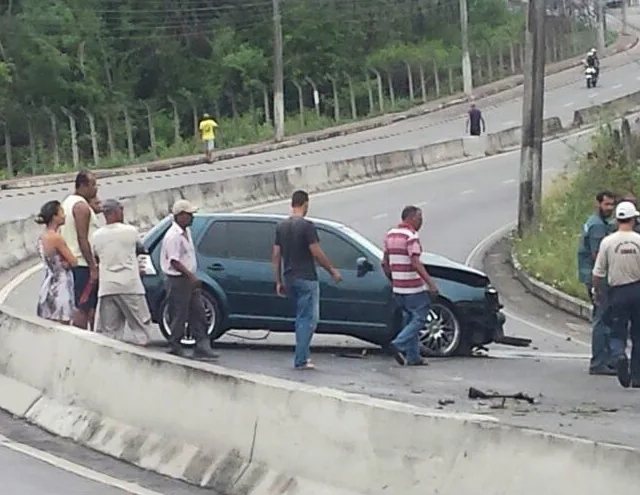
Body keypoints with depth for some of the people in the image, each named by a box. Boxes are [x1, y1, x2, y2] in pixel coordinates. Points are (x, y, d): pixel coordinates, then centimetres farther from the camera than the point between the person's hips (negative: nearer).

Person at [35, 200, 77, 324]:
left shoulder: (42, 237, 9)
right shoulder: (56, 238, -17)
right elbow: (73, 261, -12)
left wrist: (65, 262, -7)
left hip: (48, 285, 9)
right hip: (60, 287, -9)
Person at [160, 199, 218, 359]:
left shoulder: (187, 232, 12)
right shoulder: (173, 236, -18)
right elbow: (174, 262, -21)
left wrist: (193, 277, 18)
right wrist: (192, 277, -23)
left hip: (190, 280, 9)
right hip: (178, 281, -9)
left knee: (198, 313, 7)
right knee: (178, 316, -3)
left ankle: (202, 347, 8)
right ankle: (175, 348, 6)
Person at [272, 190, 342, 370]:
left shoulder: (281, 227, 8)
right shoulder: (306, 226, -13)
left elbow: (276, 255, 9)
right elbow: (317, 253, -14)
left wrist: (278, 281, 14)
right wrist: (333, 271, -2)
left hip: (289, 279, 7)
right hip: (306, 279, -7)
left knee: (301, 317, 19)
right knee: (308, 319, -2)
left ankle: (303, 355, 18)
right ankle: (301, 360, -5)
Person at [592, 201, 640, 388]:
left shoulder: (608, 242, -5)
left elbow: (598, 272, 0)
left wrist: (596, 290, 16)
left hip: (618, 291, 0)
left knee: (618, 333, 7)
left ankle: (619, 354, -25)